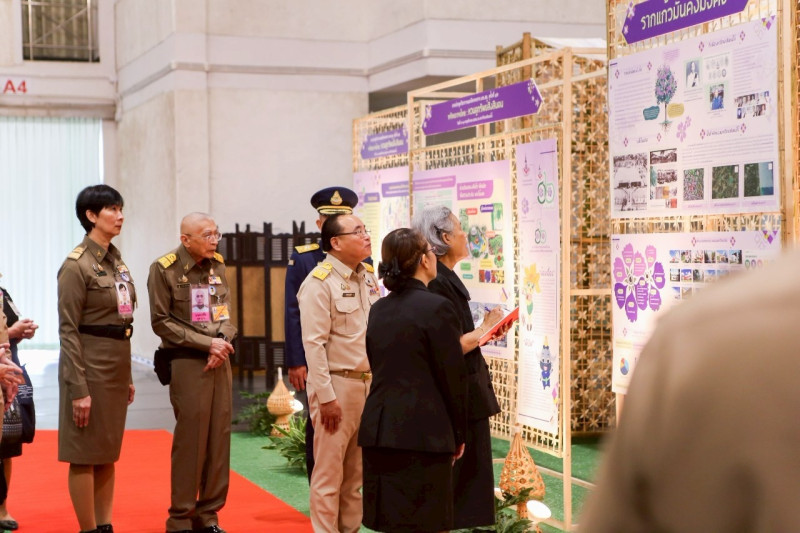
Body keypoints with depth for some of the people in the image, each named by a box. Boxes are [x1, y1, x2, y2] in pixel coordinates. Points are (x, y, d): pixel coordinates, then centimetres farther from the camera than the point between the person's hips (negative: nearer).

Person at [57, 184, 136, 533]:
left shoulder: (116, 260, 12)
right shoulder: (76, 265, -13)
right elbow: (68, 330, -15)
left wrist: (127, 376, 17)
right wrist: (78, 389, -18)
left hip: (117, 364, 8)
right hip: (90, 365, -8)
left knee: (108, 453, 12)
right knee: (85, 455, 0)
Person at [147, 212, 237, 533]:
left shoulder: (218, 265, 9)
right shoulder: (164, 269, -7)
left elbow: (226, 312, 12)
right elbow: (161, 322, -8)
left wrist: (223, 342, -8)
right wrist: (207, 343, -13)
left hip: (220, 361, 6)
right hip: (187, 362, -5)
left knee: (219, 437, 7)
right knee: (190, 440, -3)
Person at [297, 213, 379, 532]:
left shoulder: (368, 277, 9)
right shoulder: (319, 283, -13)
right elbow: (314, 344, -16)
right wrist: (326, 397, -18)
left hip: (368, 383, 7)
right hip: (336, 385, -7)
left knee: (356, 470, 14)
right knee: (329, 472, 0)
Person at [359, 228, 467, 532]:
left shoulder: (378, 310, 10)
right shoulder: (437, 308, -11)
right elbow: (453, 378, -9)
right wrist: (458, 435, 3)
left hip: (378, 429, 7)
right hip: (423, 434, -6)